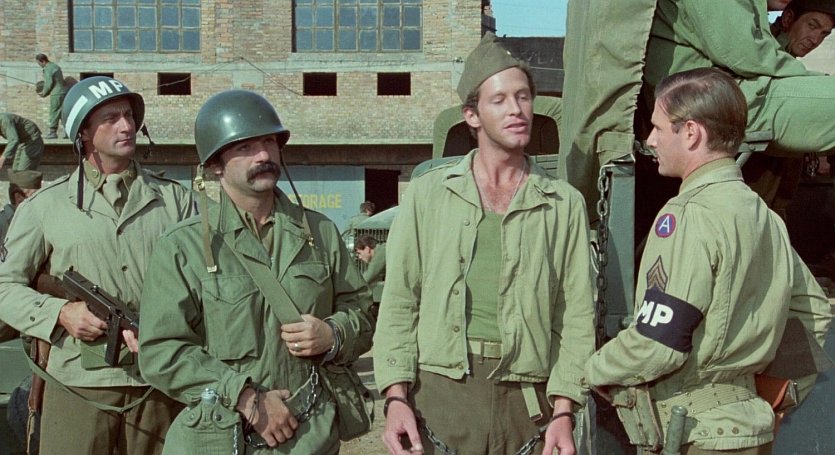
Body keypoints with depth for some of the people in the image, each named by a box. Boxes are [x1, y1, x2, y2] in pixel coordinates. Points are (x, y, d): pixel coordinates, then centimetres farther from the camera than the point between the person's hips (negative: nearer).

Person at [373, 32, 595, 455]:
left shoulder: (565, 205, 6)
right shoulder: (427, 194, 6)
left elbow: (576, 317, 3)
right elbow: (399, 304, 3)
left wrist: (563, 410, -3)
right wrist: (396, 396, -5)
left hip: (526, 401, 1)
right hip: (439, 391, 0)